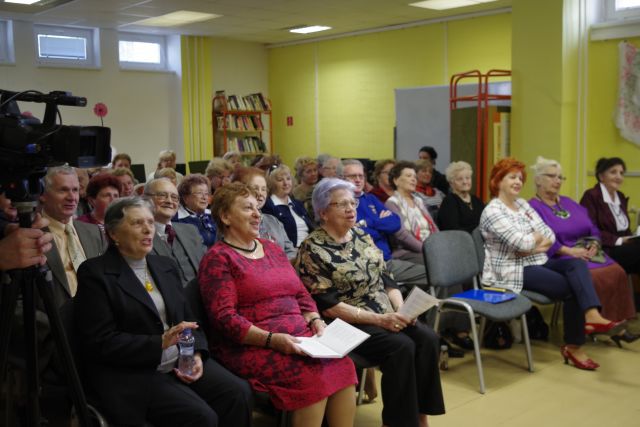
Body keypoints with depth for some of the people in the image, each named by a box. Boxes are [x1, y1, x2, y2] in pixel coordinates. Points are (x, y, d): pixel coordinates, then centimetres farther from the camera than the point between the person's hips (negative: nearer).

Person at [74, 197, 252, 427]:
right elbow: (100, 343, -12)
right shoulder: (94, 273, -4)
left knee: (239, 393, -17)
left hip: (182, 362, 6)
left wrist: (197, 354, -5)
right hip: (131, 372, -6)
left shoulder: (166, 265, 16)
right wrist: (160, 342, -19)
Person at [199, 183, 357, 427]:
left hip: (299, 338, 6)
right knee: (313, 376, -28)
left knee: (342, 365, -20)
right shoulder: (218, 259, -3)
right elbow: (224, 318, -13)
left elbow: (301, 294, 19)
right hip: (250, 347, -6)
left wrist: (315, 320, -1)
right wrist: (271, 339, -21)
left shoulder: (272, 248, 19)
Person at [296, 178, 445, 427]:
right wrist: (379, 319, -21)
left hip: (387, 316, 7)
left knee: (428, 339, -16)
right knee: (402, 347, -27)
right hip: (348, 324, -7)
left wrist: (401, 309, -7)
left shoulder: (361, 236, 12)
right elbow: (328, 306, -16)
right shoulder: (313, 251, -11)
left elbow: (385, 278, 13)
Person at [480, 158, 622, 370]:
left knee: (577, 264, -20)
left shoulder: (523, 204, 14)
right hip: (514, 271, -7)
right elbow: (522, 243, -22)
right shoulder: (492, 211, -12)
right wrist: (538, 236, -1)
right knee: (572, 288, -18)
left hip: (538, 262, 8)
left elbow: (550, 236, 7)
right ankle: (573, 346, -6)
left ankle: (592, 315, -38)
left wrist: (534, 246, -14)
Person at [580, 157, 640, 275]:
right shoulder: (591, 196, -6)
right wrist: (618, 240, -17)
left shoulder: (621, 197, 19)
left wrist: (630, 239, -3)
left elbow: (625, 229, 20)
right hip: (604, 249, -7)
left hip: (622, 247, 7)